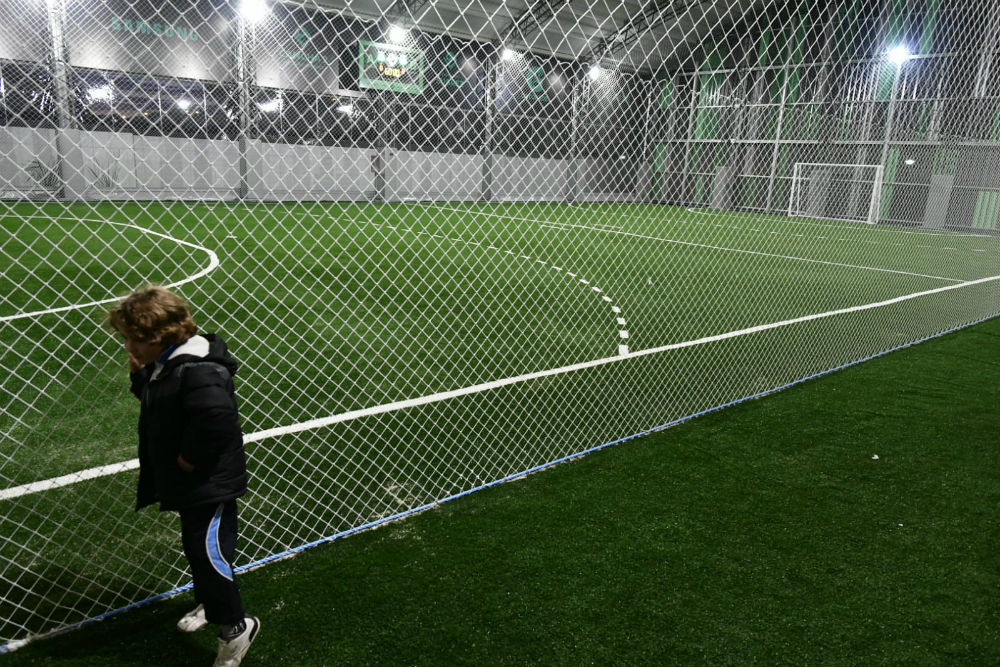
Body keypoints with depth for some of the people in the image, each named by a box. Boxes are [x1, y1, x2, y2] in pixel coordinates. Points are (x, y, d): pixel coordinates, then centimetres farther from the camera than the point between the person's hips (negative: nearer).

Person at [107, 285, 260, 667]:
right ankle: (210, 605, 46)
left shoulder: (199, 371, -29)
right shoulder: (164, 363, 3)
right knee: (195, 548, 24)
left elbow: (215, 420, -38)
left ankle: (236, 626, 17)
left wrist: (189, 459, -23)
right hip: (189, 481, 10)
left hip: (210, 483, -10)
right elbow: (150, 399, 19)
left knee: (209, 552, -2)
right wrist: (139, 374, -1)